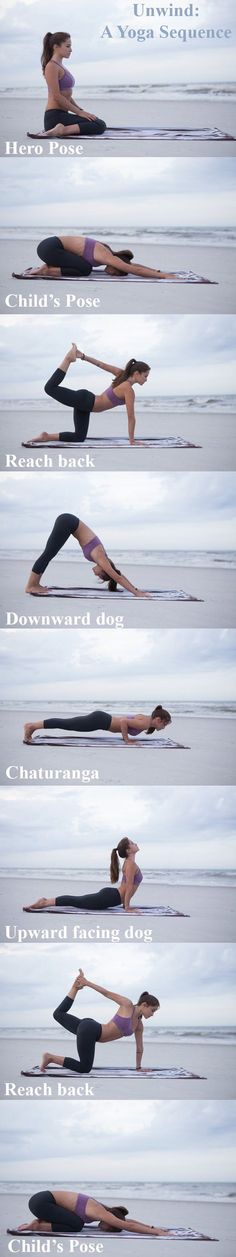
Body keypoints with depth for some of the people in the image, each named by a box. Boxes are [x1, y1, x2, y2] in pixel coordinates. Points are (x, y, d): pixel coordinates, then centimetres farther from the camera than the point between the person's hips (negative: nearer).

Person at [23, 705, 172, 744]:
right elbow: (123, 721, -29)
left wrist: (127, 736, 20)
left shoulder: (146, 718, 11)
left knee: (67, 723, 12)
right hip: (99, 721, -8)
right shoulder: (144, 724, -18)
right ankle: (32, 726, -5)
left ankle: (33, 725, 15)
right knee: (66, 724, -6)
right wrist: (127, 740, -19)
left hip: (101, 718, 8)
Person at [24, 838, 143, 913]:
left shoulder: (128, 862, 16)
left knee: (77, 900, 13)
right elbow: (129, 886, -19)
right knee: (75, 901, -9)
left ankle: (46, 901, 13)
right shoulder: (131, 864, -17)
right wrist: (127, 907, -17)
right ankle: (44, 903, -9)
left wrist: (125, 903, 25)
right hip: (109, 897, -9)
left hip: (109, 894, 9)